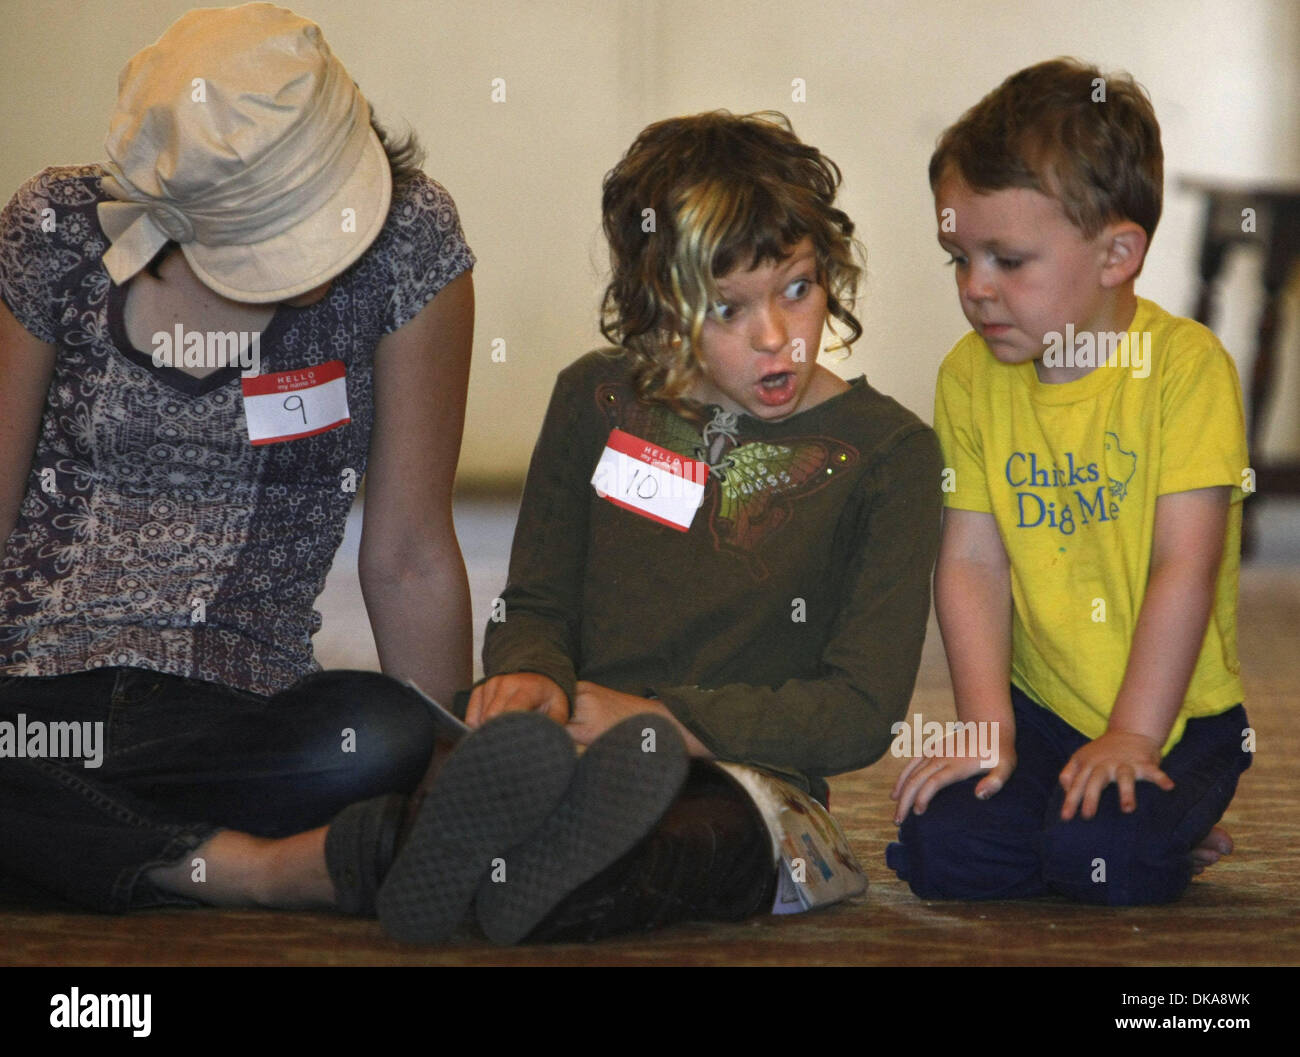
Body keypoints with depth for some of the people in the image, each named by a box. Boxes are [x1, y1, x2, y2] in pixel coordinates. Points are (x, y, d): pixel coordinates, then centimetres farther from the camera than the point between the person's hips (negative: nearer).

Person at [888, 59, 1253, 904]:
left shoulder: (1185, 364, -13)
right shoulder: (971, 376, 1)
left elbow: (1185, 567, -16)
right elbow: (972, 561, -2)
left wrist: (1131, 736, -19)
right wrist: (987, 730, -11)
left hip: (1178, 709, -4)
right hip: (1037, 706, 4)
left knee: (1100, 854, -28)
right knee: (941, 851, -17)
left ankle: (1173, 824, 8)